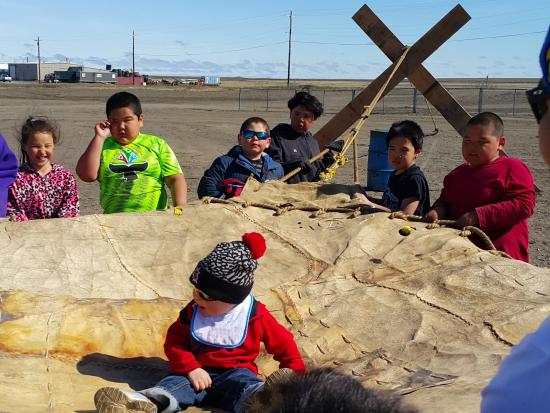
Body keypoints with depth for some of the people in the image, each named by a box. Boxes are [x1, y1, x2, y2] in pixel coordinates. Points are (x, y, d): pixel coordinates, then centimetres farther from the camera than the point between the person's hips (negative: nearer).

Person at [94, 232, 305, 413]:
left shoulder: (256, 316, -2)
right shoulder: (193, 312, 7)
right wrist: (191, 368, -9)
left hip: (235, 373, -2)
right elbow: (174, 342, 7)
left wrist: (294, 373, 0)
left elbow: (283, 343, 7)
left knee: (244, 382, -37)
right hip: (198, 373, 3)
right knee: (175, 383, -29)